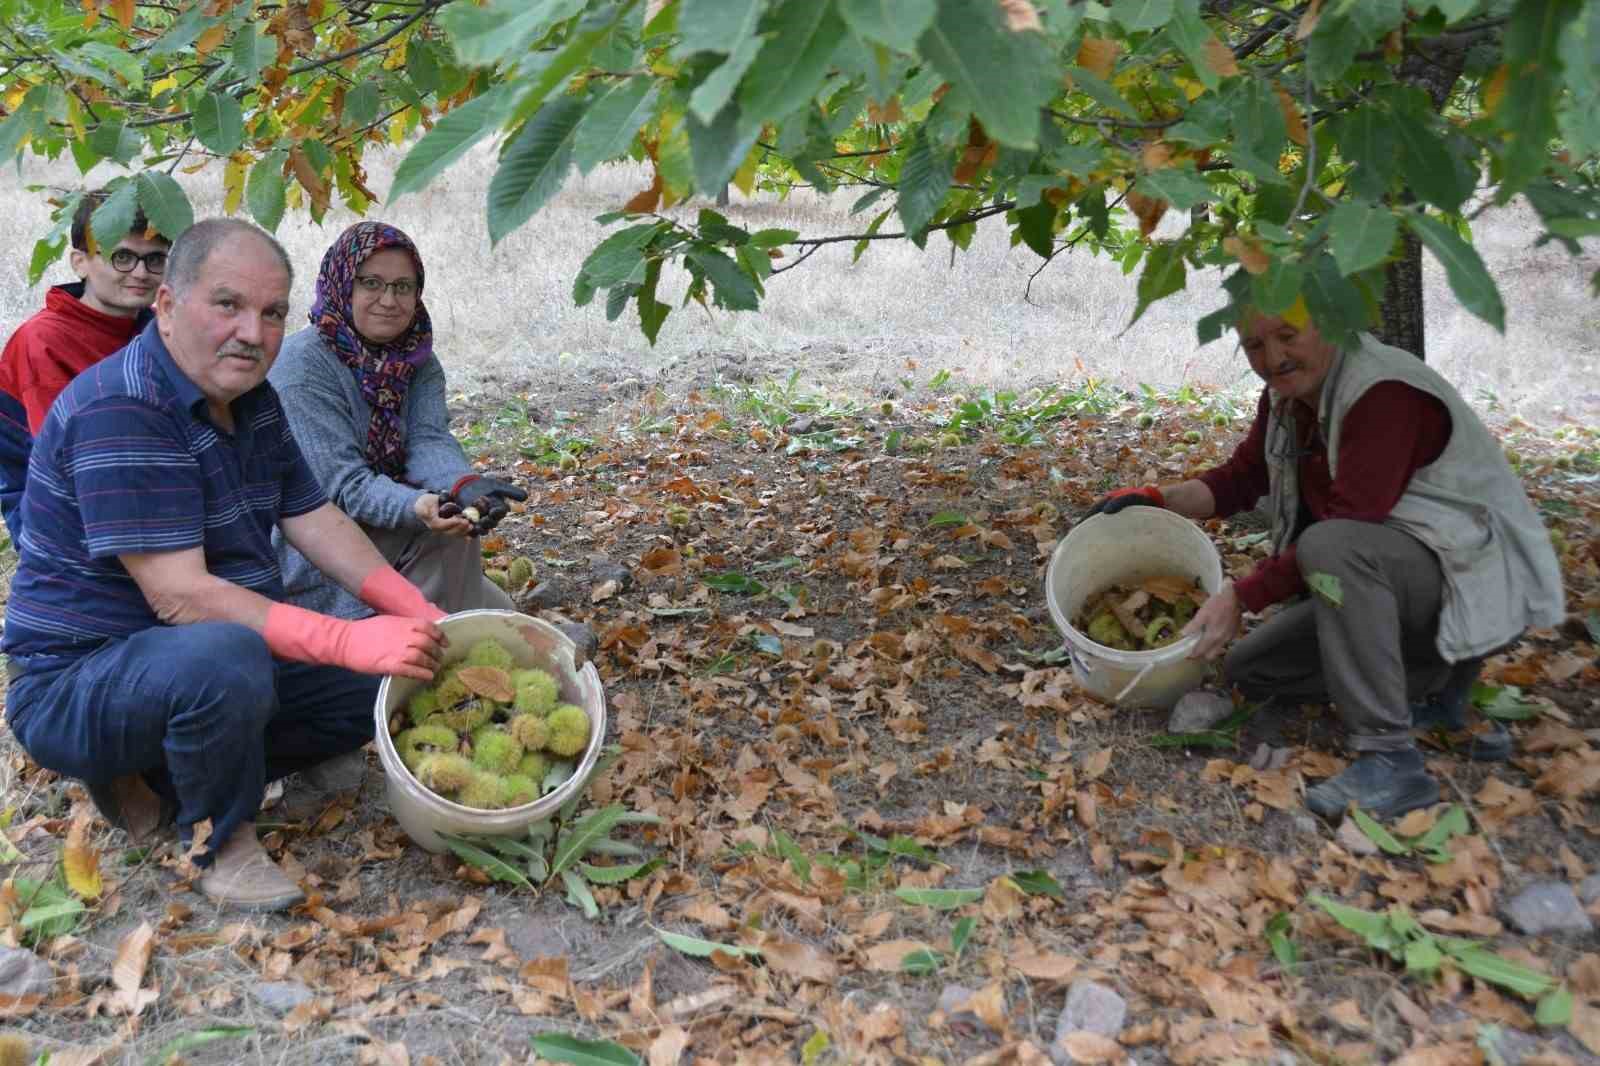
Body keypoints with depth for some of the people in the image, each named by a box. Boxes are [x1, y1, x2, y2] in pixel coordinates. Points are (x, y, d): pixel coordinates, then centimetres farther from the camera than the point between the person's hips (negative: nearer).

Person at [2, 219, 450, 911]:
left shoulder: (251, 399, 6)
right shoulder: (120, 410, -24)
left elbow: (315, 521, 5)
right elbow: (179, 596, -30)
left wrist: (416, 614, -10)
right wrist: (349, 641, -36)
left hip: (219, 668, 9)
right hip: (77, 685, -9)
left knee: (385, 681, 1)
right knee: (224, 658, -38)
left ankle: (156, 777, 7)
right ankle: (220, 840, -8)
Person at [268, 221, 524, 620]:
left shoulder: (420, 362, 2)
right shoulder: (303, 366, -19)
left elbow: (429, 441, -16)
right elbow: (343, 485, -26)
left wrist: (465, 483, -40)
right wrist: (416, 506, -46)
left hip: (378, 533, 6)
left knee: (496, 616, -2)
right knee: (447, 536, -23)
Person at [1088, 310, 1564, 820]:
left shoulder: (1386, 392, -24)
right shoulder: (1286, 394, 2)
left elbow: (1348, 531, -31)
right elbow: (1241, 477, 9)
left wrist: (1240, 597, -30)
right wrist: (1158, 499, -8)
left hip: (1474, 574, -9)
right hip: (1380, 584, 9)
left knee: (1330, 545, -37)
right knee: (1248, 668, 5)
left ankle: (1391, 759, -31)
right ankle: (1434, 677, 8)